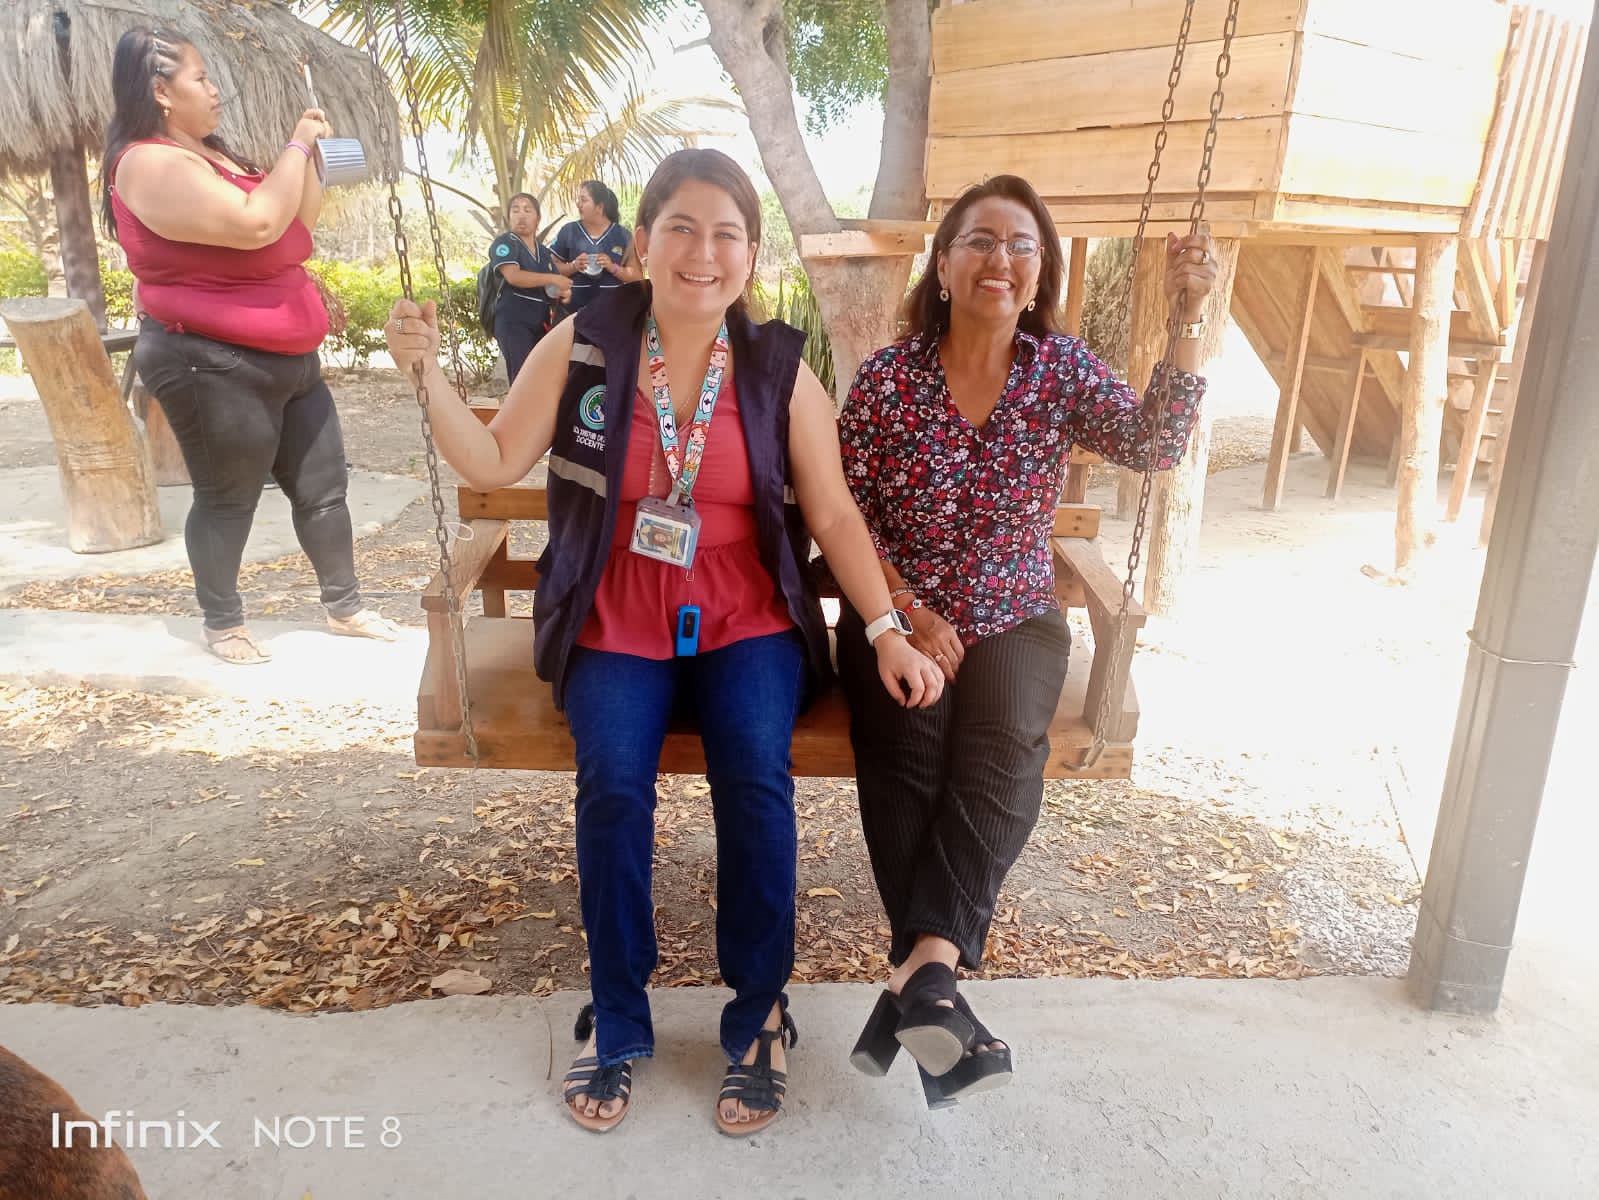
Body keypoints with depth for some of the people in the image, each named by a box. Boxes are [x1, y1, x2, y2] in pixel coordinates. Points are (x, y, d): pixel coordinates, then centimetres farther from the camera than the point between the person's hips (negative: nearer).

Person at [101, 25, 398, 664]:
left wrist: (309, 150, 5)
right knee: (227, 500, 3)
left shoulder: (212, 154, 15)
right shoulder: (152, 165, -16)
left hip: (287, 357, 9)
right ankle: (222, 623, 20)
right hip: (215, 364, -9)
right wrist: (297, 146, -16)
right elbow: (257, 224, -28)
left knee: (324, 486, 11)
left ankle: (344, 606, 23)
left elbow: (300, 221, 18)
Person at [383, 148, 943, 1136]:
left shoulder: (779, 368, 0)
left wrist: (887, 630, -6)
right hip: (617, 620, 0)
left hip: (746, 618, 0)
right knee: (614, 783, -24)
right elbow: (494, 464, 5)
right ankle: (618, 1021, 1)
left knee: (756, 778, -24)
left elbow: (834, 512, 1)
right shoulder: (583, 344, 0)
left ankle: (759, 1017, -1)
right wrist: (429, 372, -8)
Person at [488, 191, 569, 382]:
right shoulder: (504, 243, -1)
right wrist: (552, 279, -15)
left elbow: (553, 288, 25)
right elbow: (513, 276, -19)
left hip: (541, 322, 7)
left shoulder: (543, 251, 19)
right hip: (513, 321, -7)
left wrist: (563, 291, 0)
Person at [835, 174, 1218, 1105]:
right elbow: (845, 515, -1)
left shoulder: (1063, 371, 3)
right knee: (909, 752, -26)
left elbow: (1154, 445, -11)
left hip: (1015, 618, 1)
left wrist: (1188, 319, -22)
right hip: (897, 616, 0)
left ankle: (924, 964, -27)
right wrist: (909, 613, -12)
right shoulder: (889, 377, -2)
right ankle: (936, 983, -22)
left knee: (1006, 748, -28)